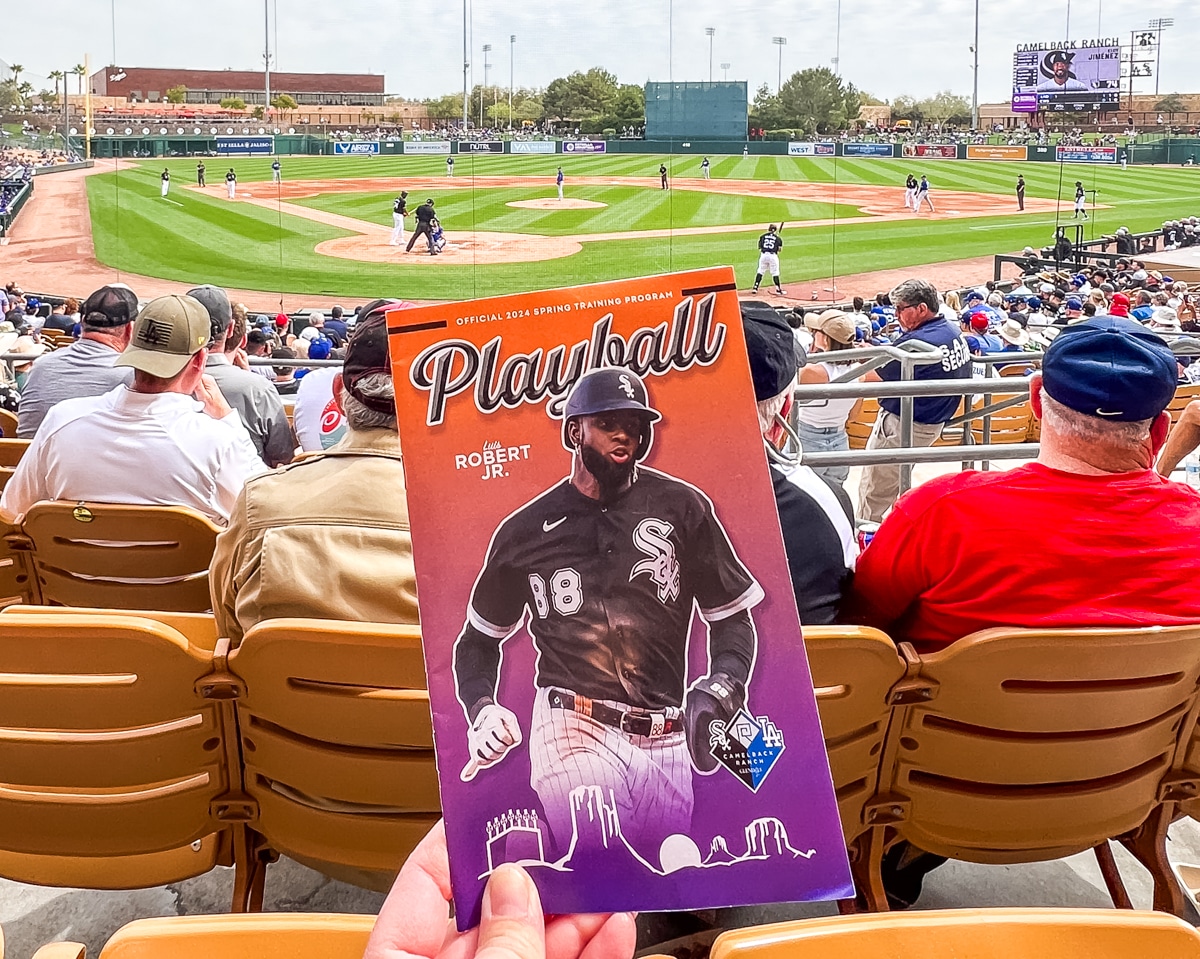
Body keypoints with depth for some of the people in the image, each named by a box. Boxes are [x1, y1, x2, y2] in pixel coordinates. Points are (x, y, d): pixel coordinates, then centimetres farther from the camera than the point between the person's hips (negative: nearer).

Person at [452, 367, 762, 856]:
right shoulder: (525, 531, 7)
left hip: (666, 745, 1)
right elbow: (478, 639, 18)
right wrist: (481, 709, 0)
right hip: (572, 738, -1)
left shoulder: (682, 508, 5)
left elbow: (733, 618, 9)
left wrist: (724, 684, -10)